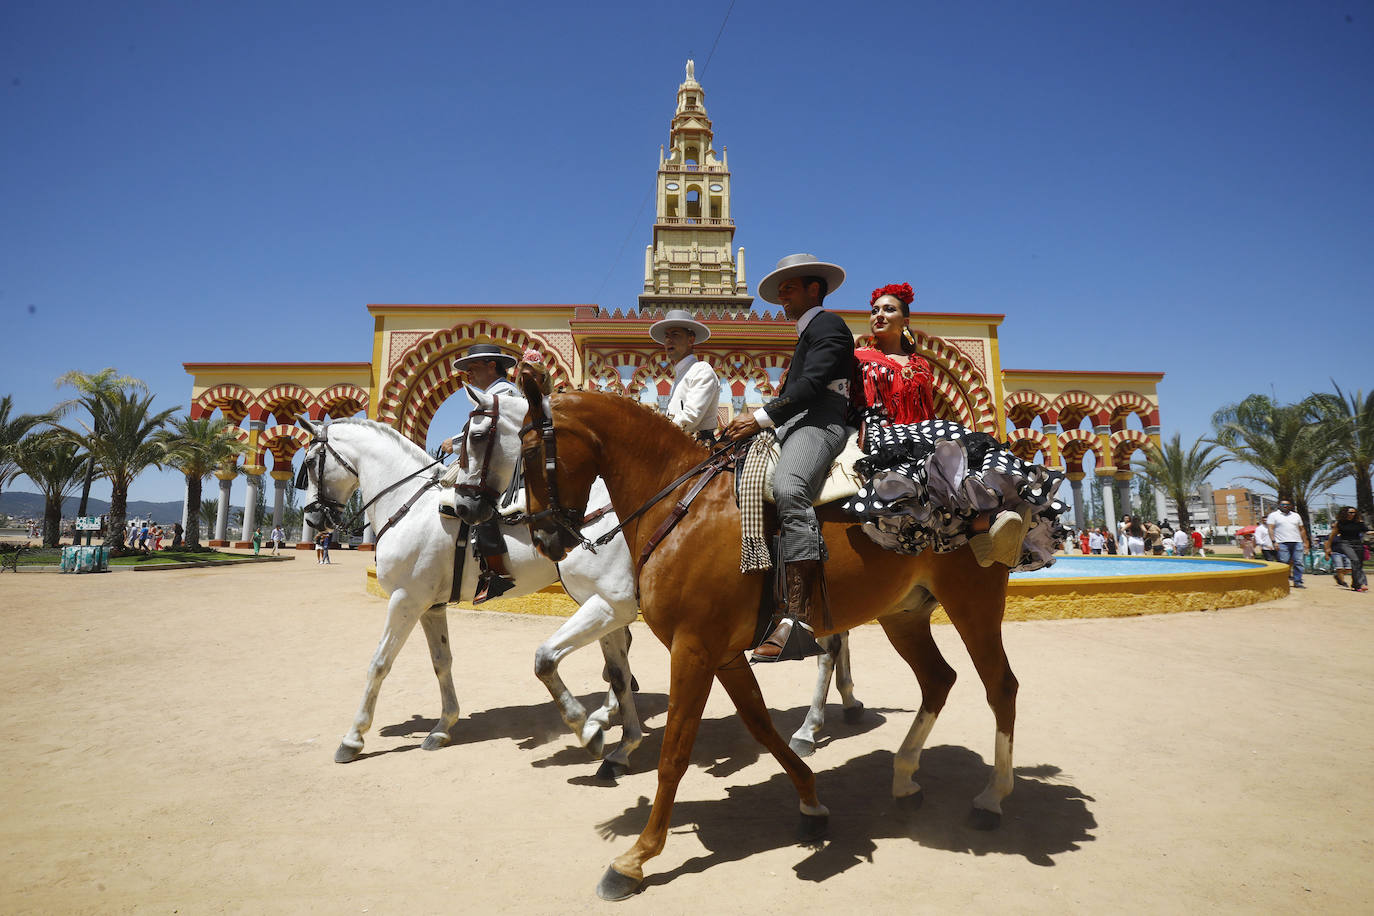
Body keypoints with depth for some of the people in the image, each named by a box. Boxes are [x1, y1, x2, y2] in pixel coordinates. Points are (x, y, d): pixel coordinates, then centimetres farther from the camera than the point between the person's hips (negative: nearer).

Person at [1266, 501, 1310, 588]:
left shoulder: (1296, 515, 19)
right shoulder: (1273, 515, 6)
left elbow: (1302, 530, 21)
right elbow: (1271, 529, -1)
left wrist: (1305, 542, 14)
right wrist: (1274, 541, -11)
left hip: (1297, 542, 4)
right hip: (1282, 543, -4)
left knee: (1299, 563, 0)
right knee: (1283, 563, -6)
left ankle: (1297, 582, 7)